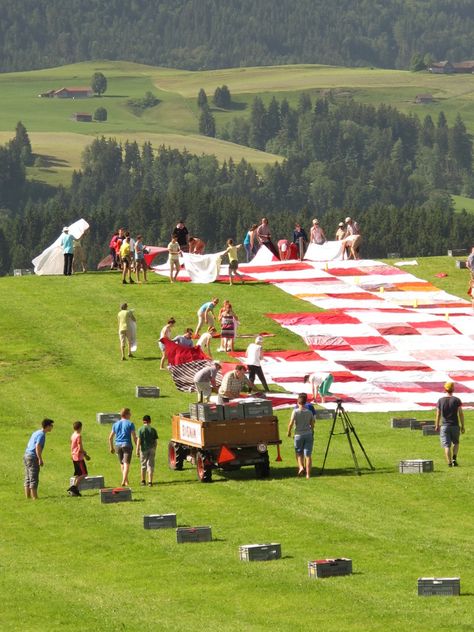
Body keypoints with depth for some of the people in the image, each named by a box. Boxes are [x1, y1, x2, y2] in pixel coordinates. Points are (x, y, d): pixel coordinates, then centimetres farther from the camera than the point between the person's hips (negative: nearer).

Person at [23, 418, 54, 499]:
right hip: (33, 457, -9)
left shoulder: (36, 433, 17)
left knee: (28, 478, 11)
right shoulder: (41, 435, -11)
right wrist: (40, 459, -18)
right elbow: (37, 447, -21)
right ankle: (34, 497, -6)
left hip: (26, 455, 9)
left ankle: (28, 496, 14)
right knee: (34, 479, -7)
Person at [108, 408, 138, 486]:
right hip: (127, 445, -5)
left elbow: (110, 437, 11)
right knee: (126, 464, -8)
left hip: (118, 445, 5)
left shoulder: (115, 424, 10)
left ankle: (126, 481, 27)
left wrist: (111, 447, 19)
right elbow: (134, 437, -7)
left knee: (122, 464, 17)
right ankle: (124, 481, -21)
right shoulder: (130, 424, -4)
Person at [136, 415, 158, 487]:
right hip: (151, 449, 1)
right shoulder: (153, 430, 0)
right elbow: (155, 441, 3)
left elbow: (139, 440, -10)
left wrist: (137, 450, -7)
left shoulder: (141, 429, -6)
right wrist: (154, 449, 15)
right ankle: (150, 482, -4)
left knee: (143, 465, 13)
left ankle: (143, 481, 24)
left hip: (143, 449, -1)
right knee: (150, 465, 3)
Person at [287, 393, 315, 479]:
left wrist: (289, 432, 6)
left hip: (299, 434, -2)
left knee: (299, 453, 16)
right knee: (308, 455, 2)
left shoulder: (295, 412, -9)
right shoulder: (309, 412, 1)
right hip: (308, 434, 2)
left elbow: (291, 424, -11)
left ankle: (301, 467, -8)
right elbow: (312, 424, 8)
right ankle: (308, 474, -1)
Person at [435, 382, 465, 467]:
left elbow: (438, 414, 2)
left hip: (445, 426, 0)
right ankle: (454, 458, -1)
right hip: (455, 425, 0)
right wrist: (462, 426, 2)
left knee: (447, 445, 1)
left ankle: (449, 462, -6)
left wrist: (437, 426, 13)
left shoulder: (440, 400, 0)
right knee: (456, 443, 18)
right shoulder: (457, 400, -3)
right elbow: (461, 414, -5)